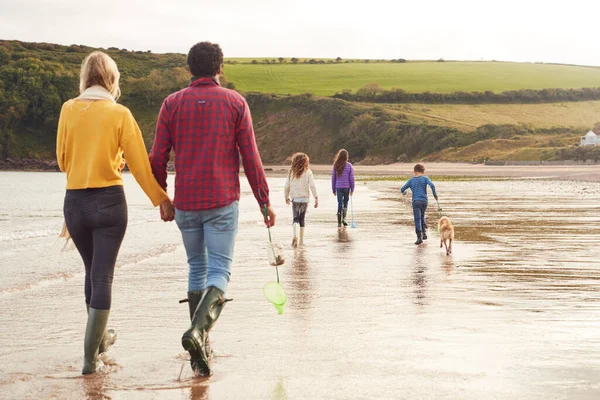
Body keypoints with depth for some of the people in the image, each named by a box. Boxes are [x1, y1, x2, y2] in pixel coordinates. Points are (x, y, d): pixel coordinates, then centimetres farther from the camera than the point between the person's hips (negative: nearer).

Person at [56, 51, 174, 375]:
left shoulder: (68, 109, 0)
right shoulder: (119, 113, -6)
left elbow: (62, 159, 9)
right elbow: (140, 164, -5)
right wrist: (161, 199, 4)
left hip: (74, 201, 3)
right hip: (109, 201, -3)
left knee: (93, 271, 20)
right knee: (103, 276, 0)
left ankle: (99, 337, 36)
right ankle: (90, 355, -3)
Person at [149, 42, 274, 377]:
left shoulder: (173, 104, 3)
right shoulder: (235, 102, -1)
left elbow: (158, 157, 2)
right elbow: (250, 157, -3)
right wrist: (264, 201, 3)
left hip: (186, 203, 3)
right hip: (223, 201, -2)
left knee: (197, 270, 16)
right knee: (219, 271, -1)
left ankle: (202, 349, 15)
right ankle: (199, 329, -26)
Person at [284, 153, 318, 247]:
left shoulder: (291, 172, 0)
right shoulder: (308, 172, -5)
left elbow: (287, 186, 5)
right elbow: (312, 186, -11)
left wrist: (287, 197, 19)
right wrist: (316, 198, -10)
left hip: (295, 199, 0)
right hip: (305, 198, 0)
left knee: (296, 218, 2)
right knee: (302, 218, 12)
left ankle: (295, 235, -25)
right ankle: (301, 240, 16)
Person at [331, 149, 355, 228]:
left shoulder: (336, 166, -1)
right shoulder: (349, 166, -6)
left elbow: (333, 178, 2)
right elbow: (351, 178, -4)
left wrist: (334, 189, 10)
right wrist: (352, 189, 4)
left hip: (338, 187, 1)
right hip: (347, 187, -1)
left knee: (340, 204, 5)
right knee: (345, 203, 16)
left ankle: (339, 222, 1)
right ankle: (343, 218, 6)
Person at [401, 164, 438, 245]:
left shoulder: (411, 180, 10)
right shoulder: (425, 178, 6)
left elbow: (402, 189, 13)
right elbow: (432, 185, -11)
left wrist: (404, 192, 36)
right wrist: (435, 194, 1)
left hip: (415, 201, -1)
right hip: (424, 201, 1)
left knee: (417, 219, -3)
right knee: (422, 216, 23)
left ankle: (419, 237, -12)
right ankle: (424, 232, 11)